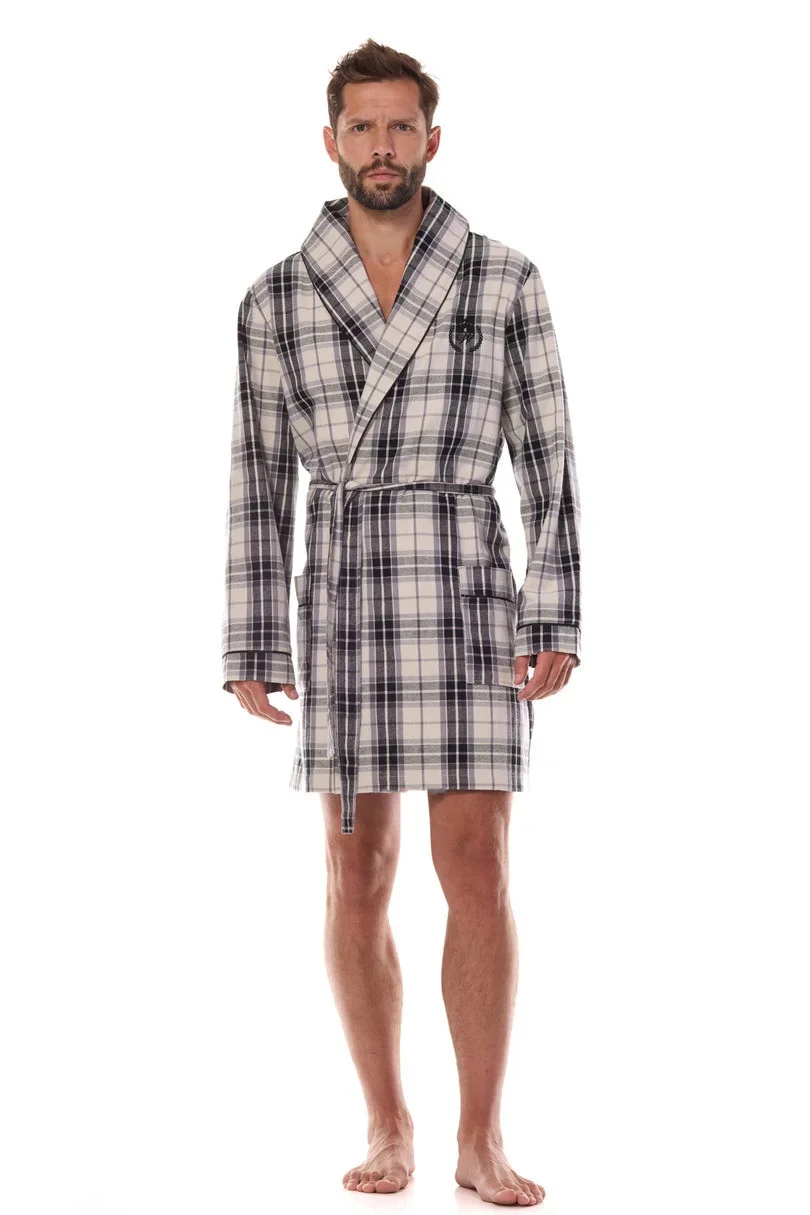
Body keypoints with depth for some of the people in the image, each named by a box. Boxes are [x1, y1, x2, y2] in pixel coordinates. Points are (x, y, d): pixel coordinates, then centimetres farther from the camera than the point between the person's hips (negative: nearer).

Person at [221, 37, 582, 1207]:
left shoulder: (506, 280, 2)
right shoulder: (276, 299, 6)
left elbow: (549, 462, 1)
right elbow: (260, 483, 6)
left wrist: (557, 626, -7)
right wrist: (250, 650, 2)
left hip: (469, 597, -1)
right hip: (346, 607, 1)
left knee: (477, 870, -6)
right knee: (359, 879, 3)